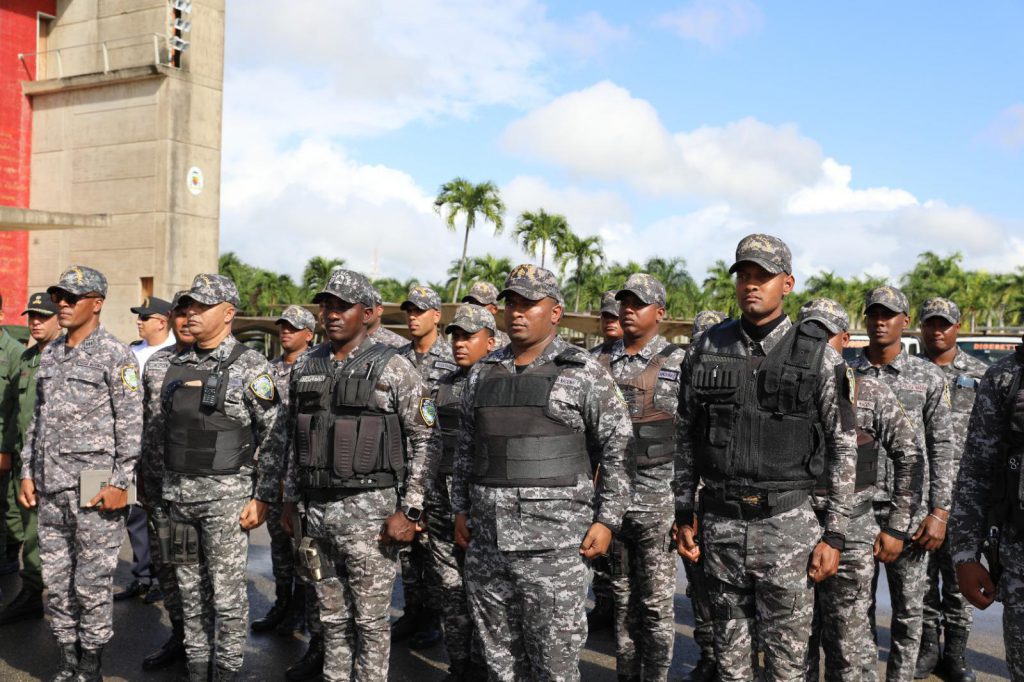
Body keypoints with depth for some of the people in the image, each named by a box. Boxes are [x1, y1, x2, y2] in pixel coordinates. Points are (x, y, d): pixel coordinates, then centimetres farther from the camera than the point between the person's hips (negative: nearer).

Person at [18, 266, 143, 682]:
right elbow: (37, 418, 19)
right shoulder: (49, 354, 14)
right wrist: (27, 472, 13)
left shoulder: (116, 355, -6)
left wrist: (121, 483, -15)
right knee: (55, 581, 12)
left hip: (94, 488, -6)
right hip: (50, 488, 7)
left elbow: (131, 424, -10)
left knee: (92, 583, 1)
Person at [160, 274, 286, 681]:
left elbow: (274, 436, -10)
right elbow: (164, 429, 18)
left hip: (227, 494, -6)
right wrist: (165, 487, 15)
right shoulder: (177, 365, 10)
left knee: (228, 594, 1)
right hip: (180, 495, 6)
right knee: (190, 590, 14)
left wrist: (263, 497, -14)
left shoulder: (250, 367, -8)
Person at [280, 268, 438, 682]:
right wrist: (291, 501, 15)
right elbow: (295, 441, 17)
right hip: (317, 509, 5)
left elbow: (425, 440, -8)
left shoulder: (393, 369, -8)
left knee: (370, 619, 4)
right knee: (332, 617, 15)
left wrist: (409, 511, -13)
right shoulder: (305, 368, 9)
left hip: (369, 508, -5)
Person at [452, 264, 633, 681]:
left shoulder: (584, 374, -3)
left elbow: (618, 449, -4)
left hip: (553, 547, -5)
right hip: (485, 545, 5)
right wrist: (461, 510, 14)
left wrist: (606, 521, -8)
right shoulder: (482, 373, 12)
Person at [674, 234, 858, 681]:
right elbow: (686, 437, 9)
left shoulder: (818, 355, -4)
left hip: (787, 525, -2)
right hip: (720, 525, 3)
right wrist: (683, 515, 7)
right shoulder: (709, 348, 3)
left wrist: (834, 534, -5)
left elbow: (843, 447, -2)